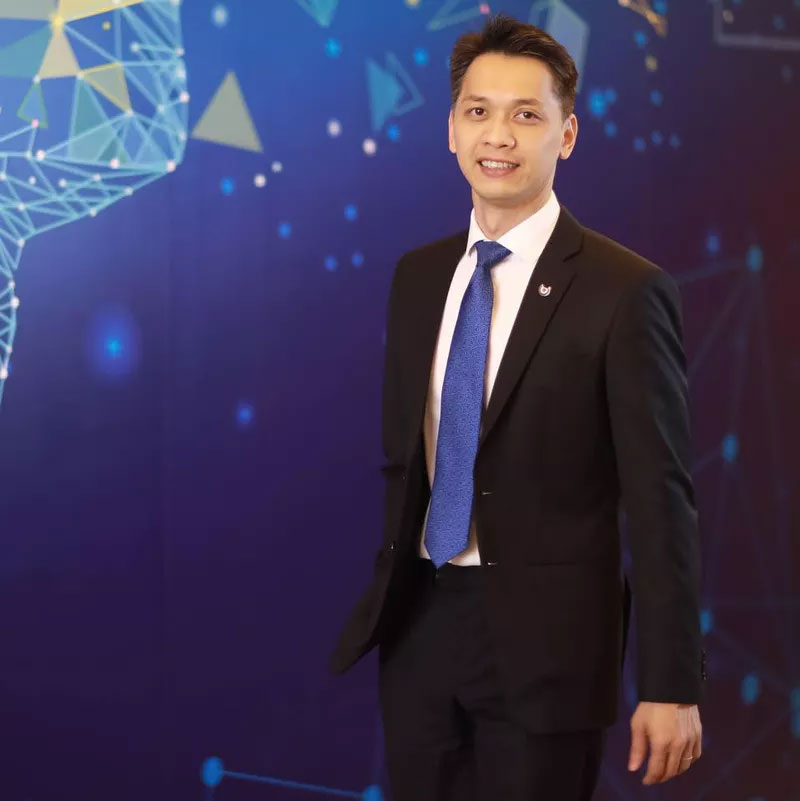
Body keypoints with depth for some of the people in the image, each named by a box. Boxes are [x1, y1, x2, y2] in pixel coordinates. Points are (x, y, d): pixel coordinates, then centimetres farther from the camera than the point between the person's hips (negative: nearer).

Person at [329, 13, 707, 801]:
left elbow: (658, 499, -11)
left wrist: (670, 685, -13)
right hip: (419, 626, 5)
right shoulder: (417, 276, 8)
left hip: (543, 639, -5)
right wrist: (381, 601, 15)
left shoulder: (625, 291, -11)